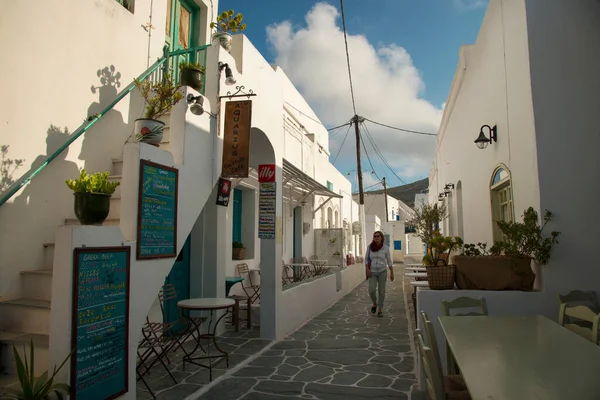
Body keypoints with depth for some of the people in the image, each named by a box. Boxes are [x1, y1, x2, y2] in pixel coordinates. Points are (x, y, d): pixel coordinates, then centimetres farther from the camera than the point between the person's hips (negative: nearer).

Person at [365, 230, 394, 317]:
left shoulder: (386, 248, -7)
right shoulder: (370, 247, -5)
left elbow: (389, 261, -1)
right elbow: (366, 259, 2)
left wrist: (392, 273, -2)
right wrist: (367, 269, -11)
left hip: (382, 272, 0)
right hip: (372, 272, 1)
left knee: (381, 291, 1)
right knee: (372, 290, -11)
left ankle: (380, 309, 15)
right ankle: (375, 304, 17)